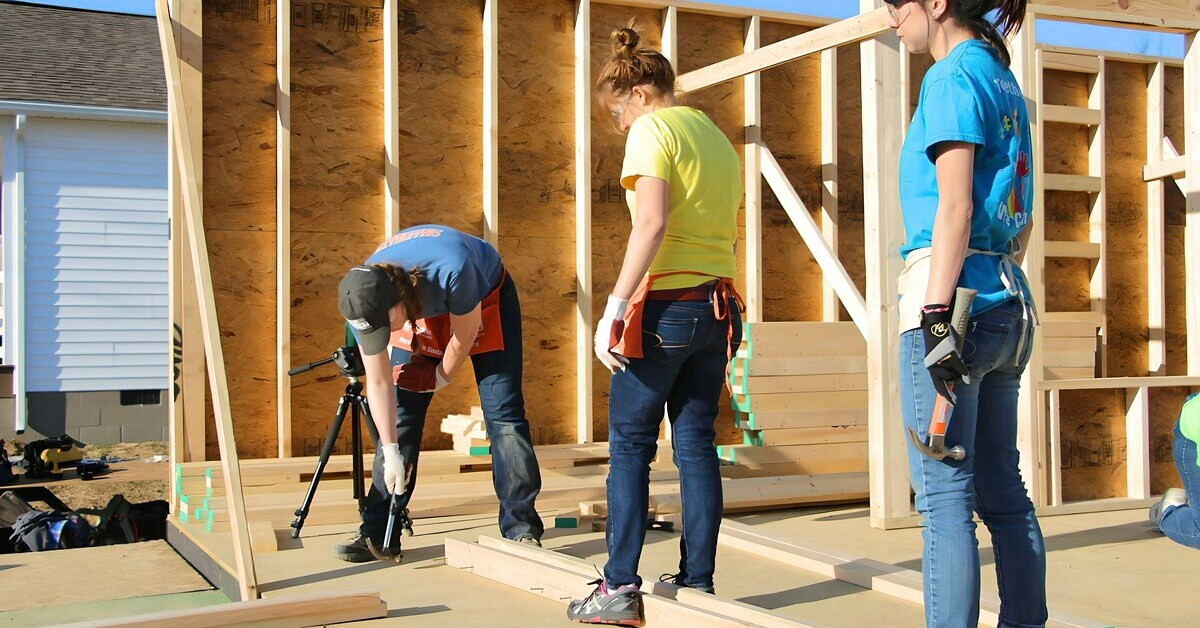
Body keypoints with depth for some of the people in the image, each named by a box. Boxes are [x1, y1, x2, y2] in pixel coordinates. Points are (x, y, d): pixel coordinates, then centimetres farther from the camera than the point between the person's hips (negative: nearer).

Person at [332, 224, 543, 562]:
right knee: (398, 414, -5)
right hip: (422, 311, 4)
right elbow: (379, 382, -20)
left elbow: (464, 335, -24)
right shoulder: (364, 300, -28)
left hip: (485, 300, -3)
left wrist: (439, 379, -9)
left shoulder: (451, 269, -44)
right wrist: (391, 452, -21)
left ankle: (522, 529, -5)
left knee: (503, 413, -12)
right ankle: (376, 532, 3)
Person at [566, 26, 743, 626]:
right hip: (717, 307, 7)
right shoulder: (720, 140, 19)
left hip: (664, 306, -7)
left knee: (629, 445, -1)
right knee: (697, 444, 8)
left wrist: (614, 307, -20)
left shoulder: (653, 130, -5)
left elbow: (652, 222, -19)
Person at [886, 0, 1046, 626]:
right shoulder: (1006, 82, 19)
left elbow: (955, 207, -15)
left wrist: (937, 315, -18)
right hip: (1006, 296, 9)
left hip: (953, 294, -9)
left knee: (944, 491, -7)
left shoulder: (953, 75, -6)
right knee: (1002, 486, 11)